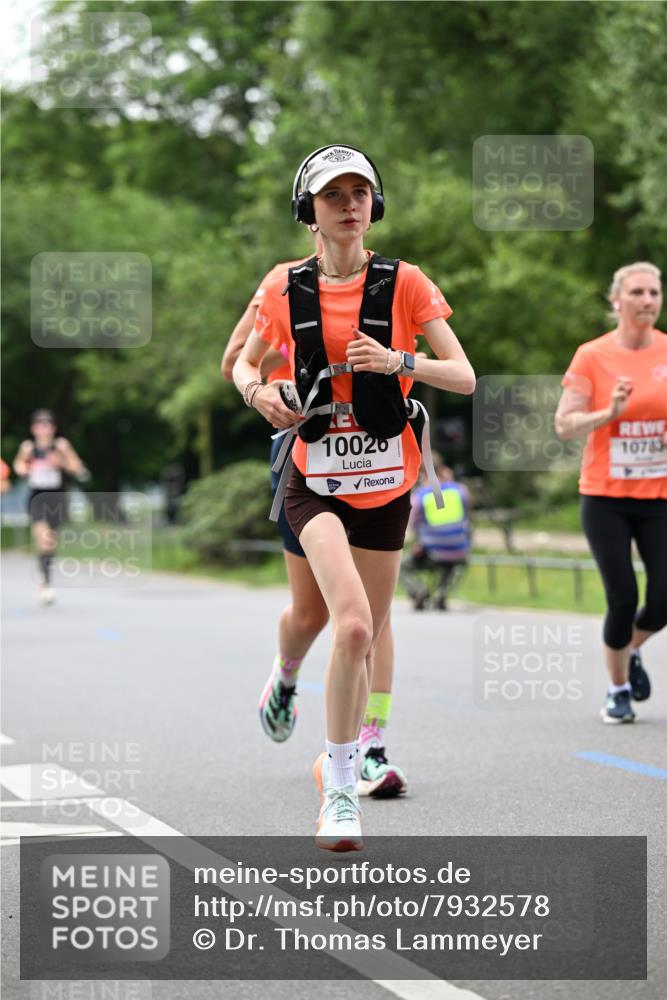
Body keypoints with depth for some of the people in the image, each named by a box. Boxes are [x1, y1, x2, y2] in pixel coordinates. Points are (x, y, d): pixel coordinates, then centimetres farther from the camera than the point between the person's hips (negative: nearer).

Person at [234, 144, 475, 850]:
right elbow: (243, 363, 17)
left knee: (365, 640, 10)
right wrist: (257, 392, -6)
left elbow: (464, 377, -5)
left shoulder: (404, 284, -2)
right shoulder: (287, 290, 1)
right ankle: (340, 790, -16)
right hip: (315, 484, -2)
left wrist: (397, 361, -22)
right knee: (353, 624, -24)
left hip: (385, 485, 2)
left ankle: (337, 765, 34)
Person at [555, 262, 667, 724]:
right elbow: (565, 425, -6)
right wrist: (610, 412, -22)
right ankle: (618, 689, 17)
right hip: (605, 498, -2)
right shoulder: (592, 356, -4)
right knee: (623, 598, -7)